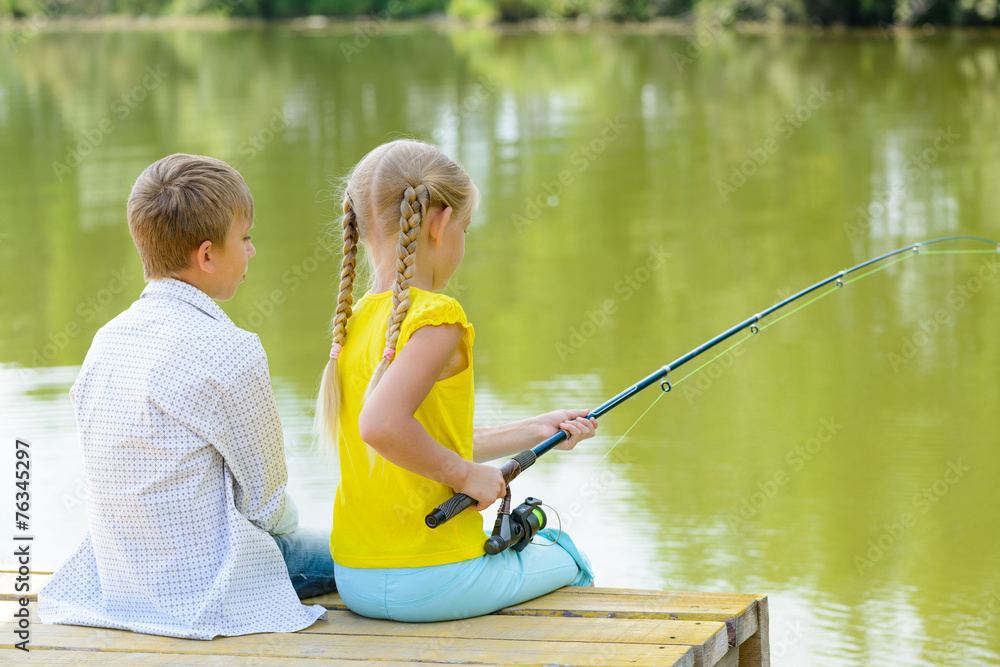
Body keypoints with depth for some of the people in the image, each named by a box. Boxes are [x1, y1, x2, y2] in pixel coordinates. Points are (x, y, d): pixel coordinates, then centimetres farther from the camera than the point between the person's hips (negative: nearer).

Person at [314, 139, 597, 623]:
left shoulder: (353, 322, 9)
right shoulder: (436, 318, -17)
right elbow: (381, 426, -32)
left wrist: (533, 431, 21)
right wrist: (465, 474, -17)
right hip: (431, 582, -8)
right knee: (564, 561, 22)